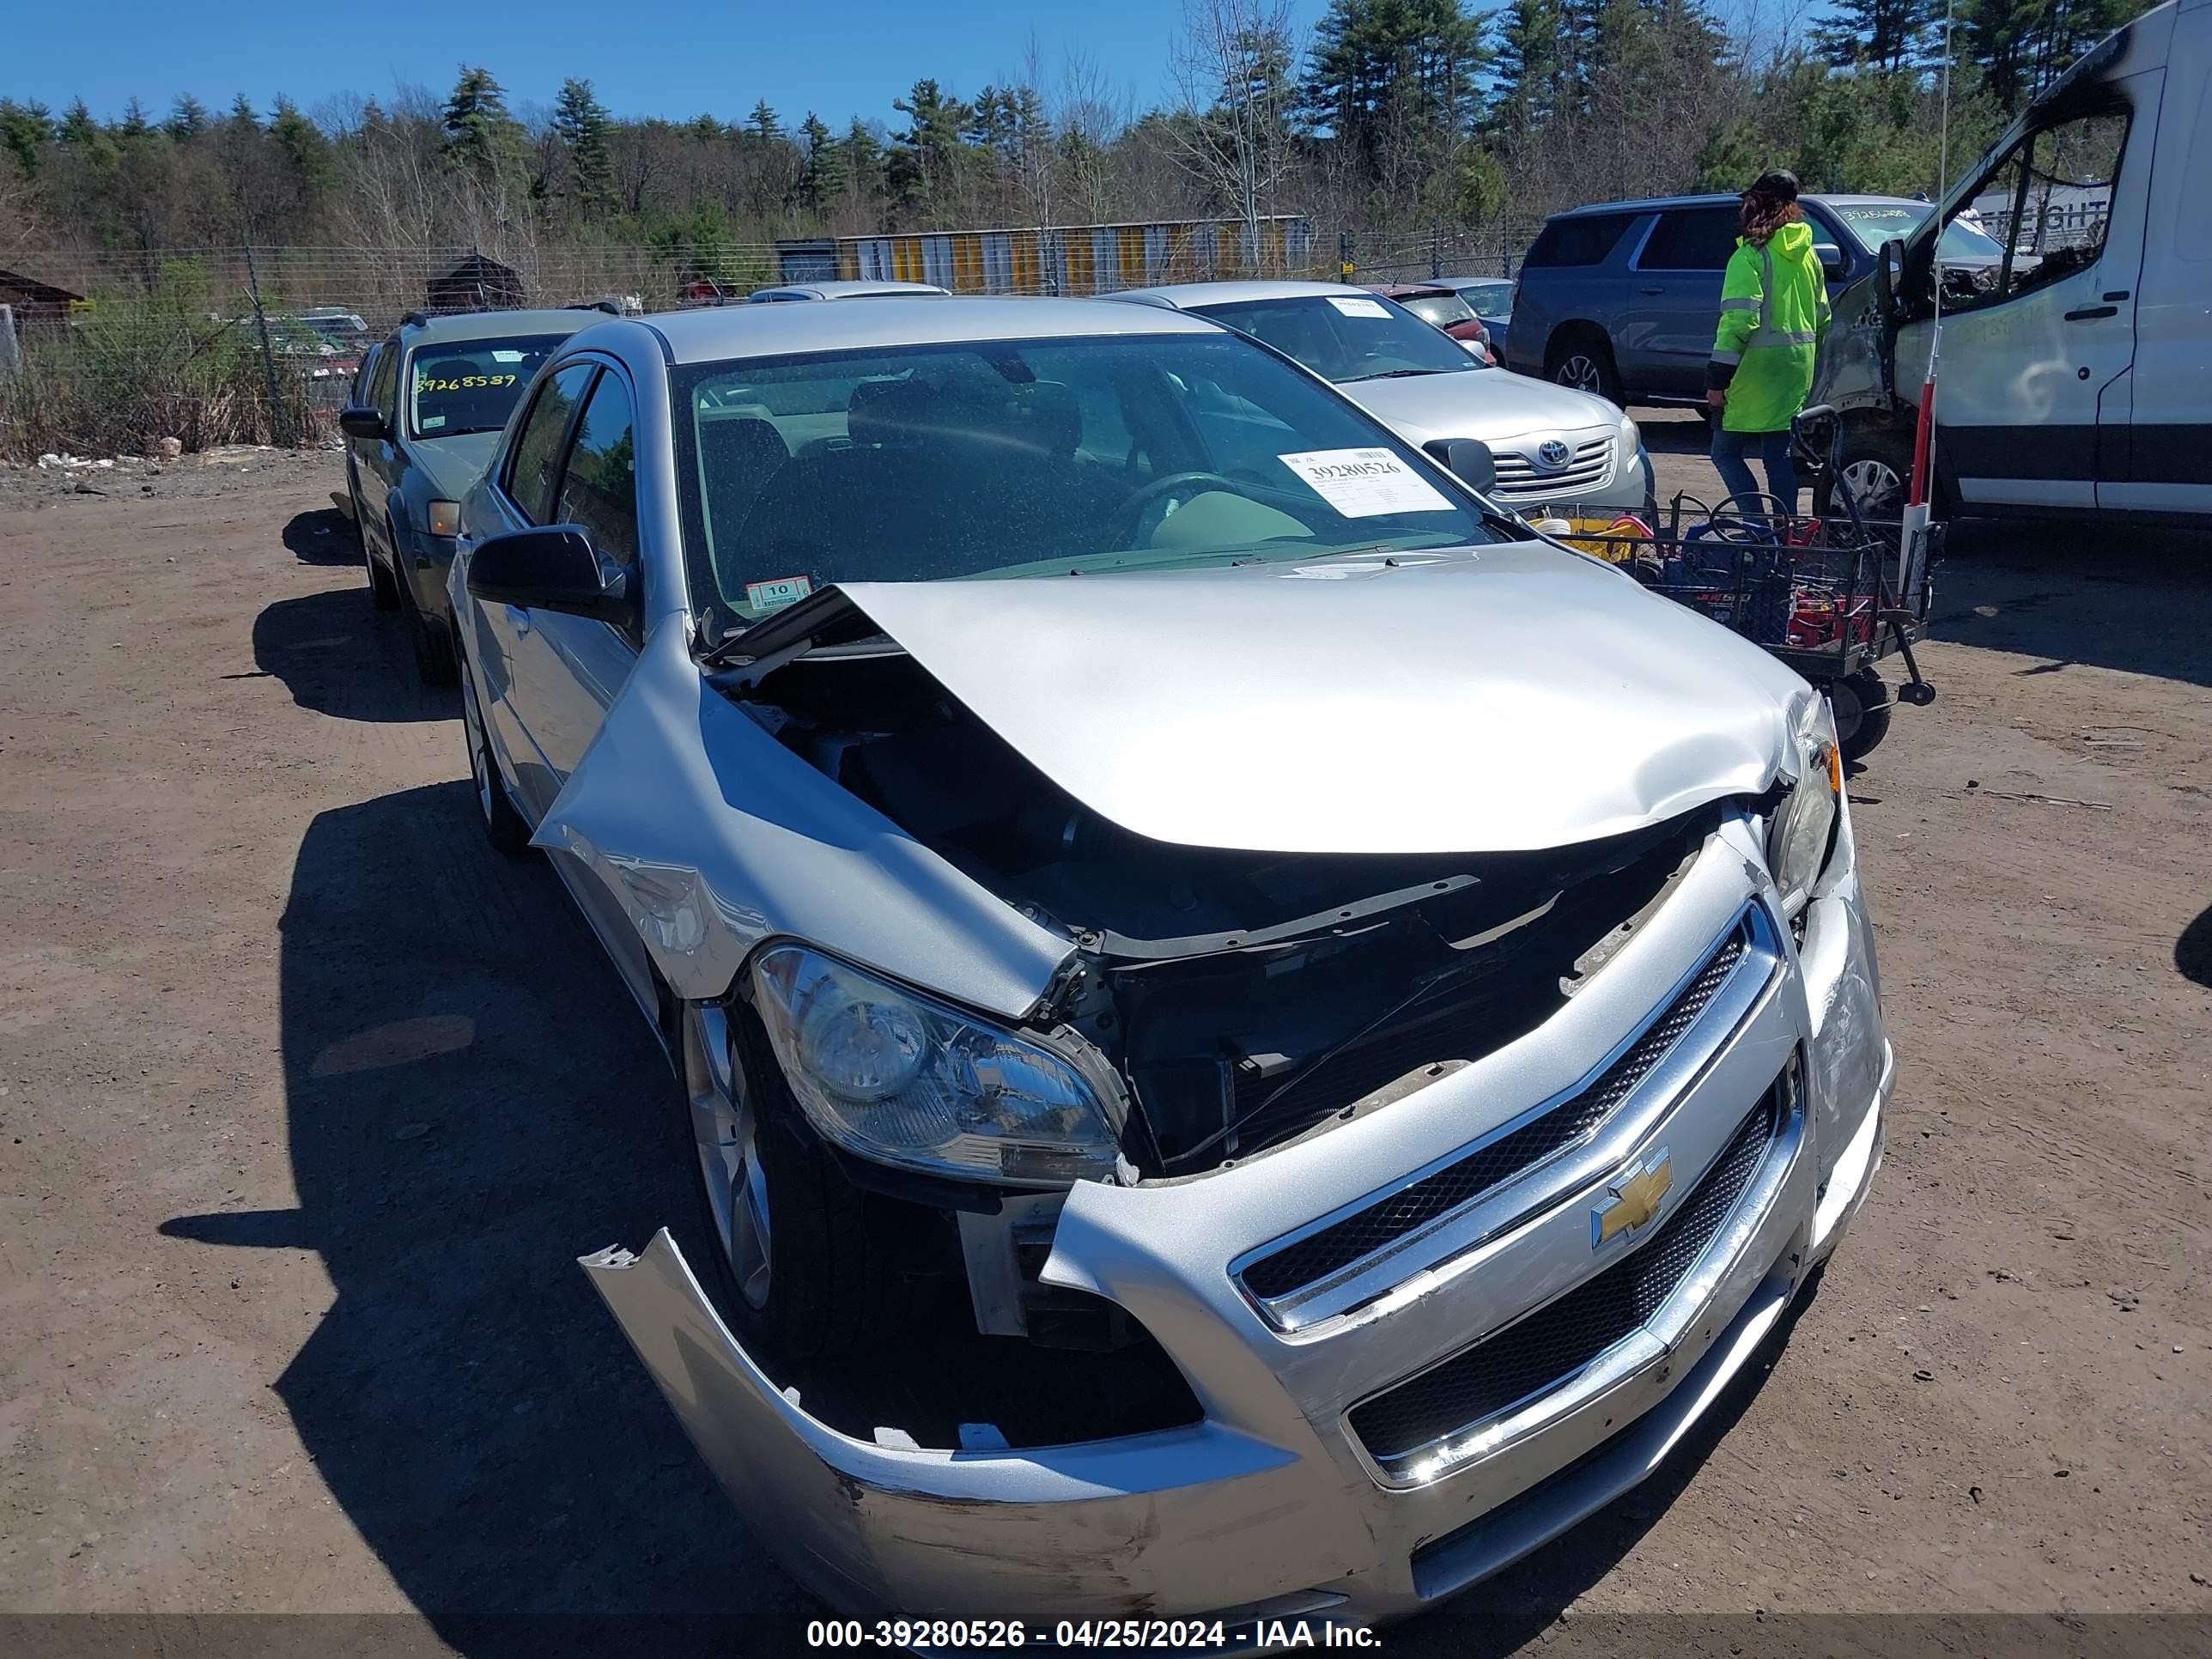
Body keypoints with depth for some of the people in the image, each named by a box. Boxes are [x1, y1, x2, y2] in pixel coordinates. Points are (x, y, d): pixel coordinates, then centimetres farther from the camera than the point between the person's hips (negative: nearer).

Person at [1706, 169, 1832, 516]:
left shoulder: (1750, 256, -10)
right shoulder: (1808, 255, 14)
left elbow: (1739, 319, -19)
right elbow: (1823, 318, 20)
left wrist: (1718, 377, -19)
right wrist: (1815, 363, 29)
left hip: (1758, 373, -8)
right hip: (1797, 370, 8)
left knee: (1726, 452, -2)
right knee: (1779, 454, 12)